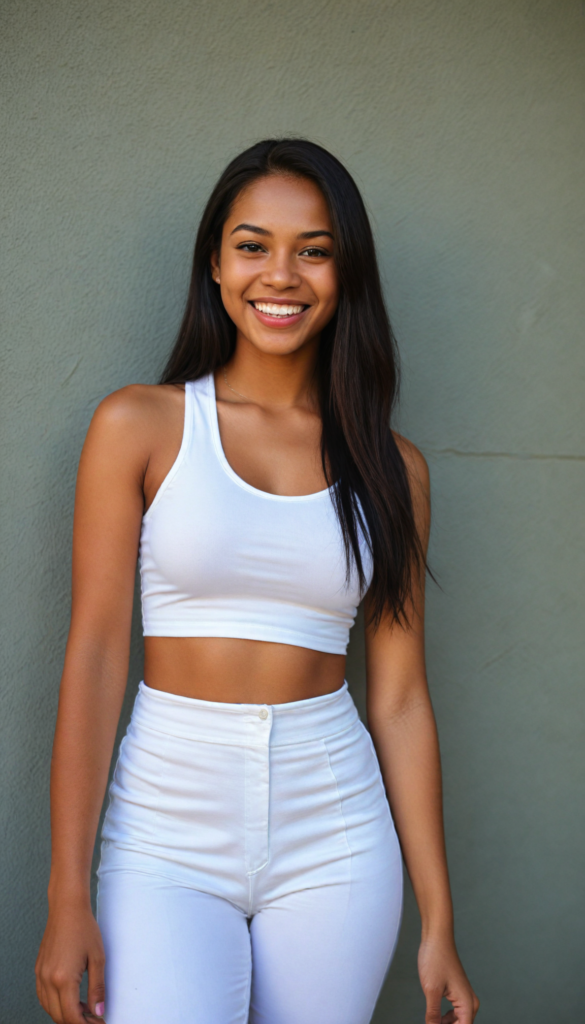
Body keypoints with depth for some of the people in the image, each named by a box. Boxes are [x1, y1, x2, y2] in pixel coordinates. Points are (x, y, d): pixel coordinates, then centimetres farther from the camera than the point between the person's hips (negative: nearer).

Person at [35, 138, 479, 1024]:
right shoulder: (138, 426, -2)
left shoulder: (391, 467, 4)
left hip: (335, 841, 2)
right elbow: (94, 656, -4)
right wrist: (68, 899, -7)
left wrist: (439, 924, 4)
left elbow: (400, 698, 5)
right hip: (169, 831, -2)